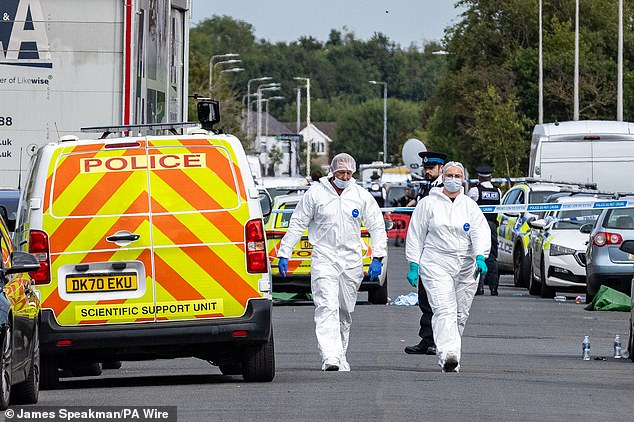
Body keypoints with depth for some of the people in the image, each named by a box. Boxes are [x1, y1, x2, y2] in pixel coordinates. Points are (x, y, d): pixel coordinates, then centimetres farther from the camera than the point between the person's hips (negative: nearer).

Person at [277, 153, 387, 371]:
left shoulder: (361, 196, 4)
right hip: (324, 257, -3)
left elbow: (377, 227, 8)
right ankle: (330, 358, -27)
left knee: (345, 312, 10)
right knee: (327, 308, -17)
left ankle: (340, 356, 22)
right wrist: (284, 254, 1)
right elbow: (297, 224, 5)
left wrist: (377, 258, -2)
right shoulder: (315, 193, -1)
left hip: (351, 261, 3)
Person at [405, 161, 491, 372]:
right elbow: (415, 235, 7)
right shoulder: (428, 204, 5)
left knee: (460, 314, 6)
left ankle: (449, 354, 19)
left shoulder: (470, 206, 11)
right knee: (444, 311, -18)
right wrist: (414, 264, 1)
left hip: (465, 267, 3)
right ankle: (448, 355, -30)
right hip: (436, 265, -3)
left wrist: (480, 256, -18)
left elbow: (481, 232, 0)